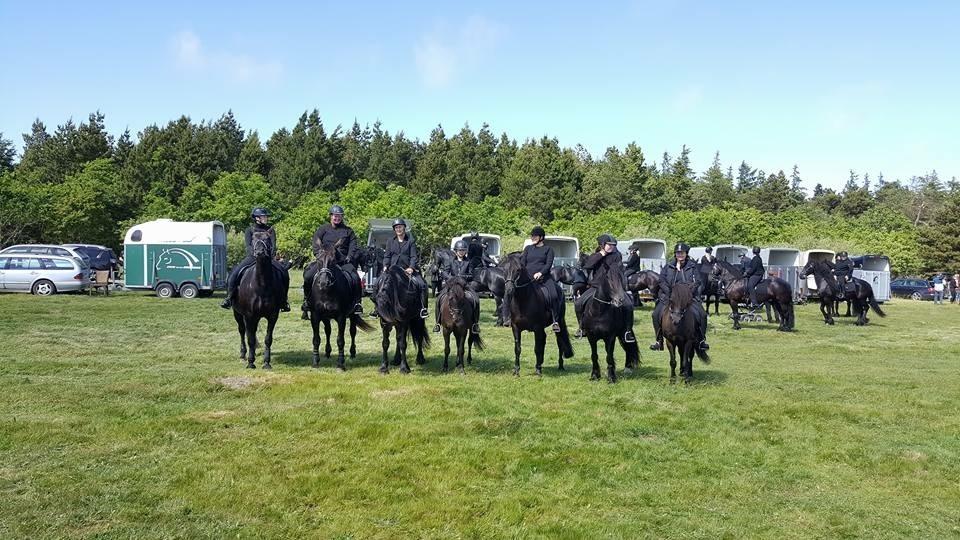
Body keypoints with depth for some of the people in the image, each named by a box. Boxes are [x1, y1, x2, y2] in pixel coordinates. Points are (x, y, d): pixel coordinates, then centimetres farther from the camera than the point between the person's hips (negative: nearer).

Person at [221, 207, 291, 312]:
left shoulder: (270, 230, 14)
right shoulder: (249, 230, 9)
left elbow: (273, 245, 4)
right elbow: (248, 245, -4)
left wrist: (272, 253, -17)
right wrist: (255, 253, -22)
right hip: (252, 257, -1)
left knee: (283, 272, -21)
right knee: (233, 273, -21)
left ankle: (284, 300, -10)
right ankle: (229, 297, -7)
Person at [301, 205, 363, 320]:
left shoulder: (348, 231, 16)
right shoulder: (322, 229, 15)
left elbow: (353, 246, 9)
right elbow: (316, 244, 5)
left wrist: (349, 257, -8)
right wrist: (319, 254, -12)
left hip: (343, 261, 0)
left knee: (355, 279, -24)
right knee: (308, 276, -21)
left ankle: (357, 303, -13)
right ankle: (307, 303, -6)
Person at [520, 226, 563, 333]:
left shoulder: (548, 249, 12)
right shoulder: (528, 248, 20)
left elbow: (549, 264, -1)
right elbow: (522, 263, 13)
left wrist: (540, 273, -19)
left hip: (544, 277, -3)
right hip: (528, 278, 3)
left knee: (553, 295, -26)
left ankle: (556, 321, -23)